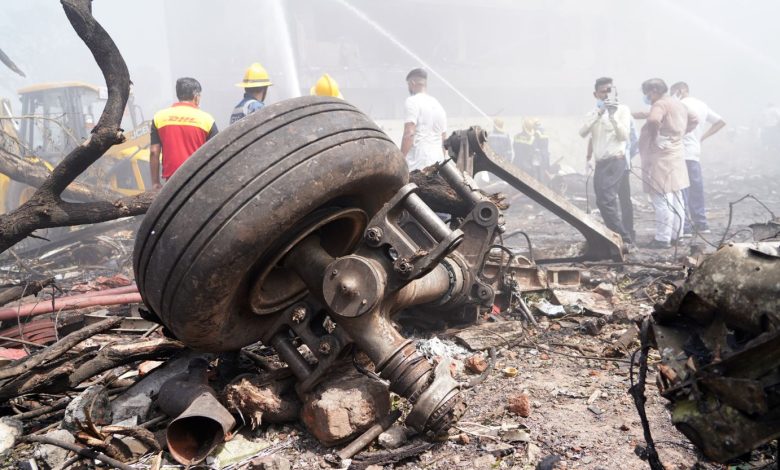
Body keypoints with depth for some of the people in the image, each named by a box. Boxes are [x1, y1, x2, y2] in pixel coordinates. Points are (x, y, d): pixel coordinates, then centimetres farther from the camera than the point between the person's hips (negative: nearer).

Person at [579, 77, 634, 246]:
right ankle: (625, 236, 17)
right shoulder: (593, 112, 14)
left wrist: (613, 116, -18)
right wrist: (598, 114, -11)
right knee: (603, 201, 8)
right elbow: (583, 133, -3)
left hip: (616, 161, -7)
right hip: (600, 163, 7)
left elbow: (624, 135, -10)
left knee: (606, 200, -18)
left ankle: (622, 237, -12)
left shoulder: (622, 109, 0)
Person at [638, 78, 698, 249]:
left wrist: (655, 137, -18)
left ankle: (662, 238, -8)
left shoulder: (660, 104, -13)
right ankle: (676, 234, 21)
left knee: (662, 200, -9)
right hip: (676, 155, 10)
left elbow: (653, 121, -33)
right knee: (675, 199, 14)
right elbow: (694, 120, 30)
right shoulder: (679, 104, 16)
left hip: (661, 157, -10)